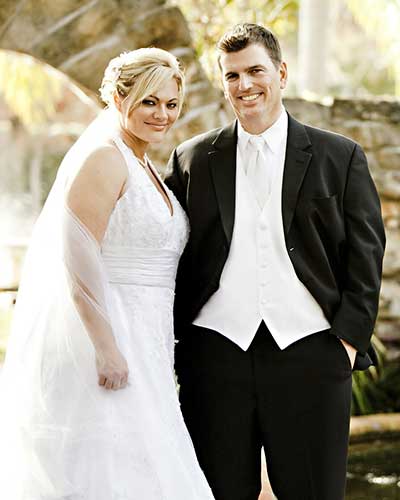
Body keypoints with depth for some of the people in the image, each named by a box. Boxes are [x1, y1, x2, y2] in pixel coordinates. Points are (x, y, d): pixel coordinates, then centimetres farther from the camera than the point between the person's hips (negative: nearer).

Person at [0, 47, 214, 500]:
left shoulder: (143, 166, 18)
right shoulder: (101, 157, -12)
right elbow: (78, 259, -20)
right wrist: (106, 348, -23)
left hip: (134, 341, 9)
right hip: (99, 343, -9)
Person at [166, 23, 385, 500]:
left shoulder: (341, 157, 8)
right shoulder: (192, 160, 11)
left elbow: (365, 254, 5)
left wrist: (349, 338, -4)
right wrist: (174, 344, 4)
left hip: (310, 353, -1)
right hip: (217, 351, 1)